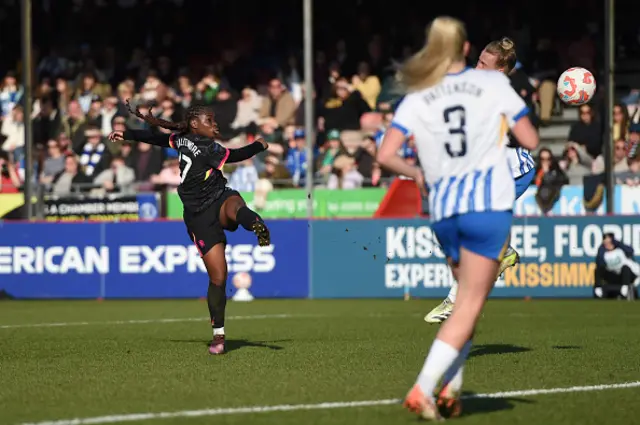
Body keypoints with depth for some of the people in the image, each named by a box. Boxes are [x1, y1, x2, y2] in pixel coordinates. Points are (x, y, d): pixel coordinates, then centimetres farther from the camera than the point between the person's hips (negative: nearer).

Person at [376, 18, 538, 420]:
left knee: (468, 299, 21)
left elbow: (386, 156, -3)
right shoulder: (494, 83, 3)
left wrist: (416, 173, 15)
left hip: (443, 210, 4)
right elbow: (531, 141, 4)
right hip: (488, 205, -4)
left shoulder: (416, 98, 8)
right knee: (469, 306, -2)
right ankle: (423, 389, -14)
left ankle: (450, 387, 13)